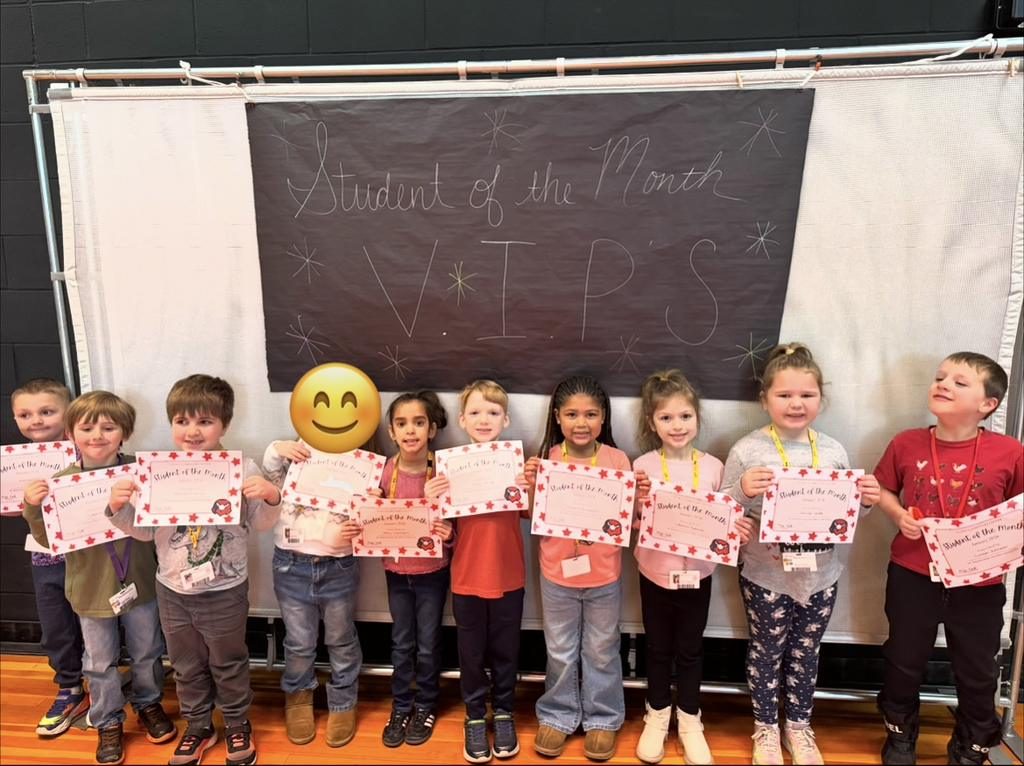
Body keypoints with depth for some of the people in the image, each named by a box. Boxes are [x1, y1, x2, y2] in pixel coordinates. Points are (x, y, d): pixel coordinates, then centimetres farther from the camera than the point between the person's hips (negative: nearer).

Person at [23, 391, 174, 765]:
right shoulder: (61, 482, -11)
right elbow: (50, 539, -7)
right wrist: (33, 508, -22)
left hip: (139, 584, 0)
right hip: (91, 590, 0)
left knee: (147, 653, 20)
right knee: (100, 663, 18)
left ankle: (148, 704, 45)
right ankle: (108, 723, 39)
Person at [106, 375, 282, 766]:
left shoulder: (241, 469, -15)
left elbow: (261, 522, -9)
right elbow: (146, 530, 2)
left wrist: (270, 497, -29)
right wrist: (119, 509, -15)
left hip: (224, 592, -3)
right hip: (173, 590, 3)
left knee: (228, 664, 17)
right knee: (186, 666, 22)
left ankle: (237, 724, 41)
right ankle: (198, 726, 44)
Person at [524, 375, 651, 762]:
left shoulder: (617, 460, -9)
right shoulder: (547, 459, -8)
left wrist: (641, 495, -22)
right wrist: (530, 484, -21)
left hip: (604, 576, 0)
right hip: (557, 573, 1)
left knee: (601, 651, 17)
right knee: (560, 652, 18)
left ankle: (603, 718, 37)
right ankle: (557, 715, 37)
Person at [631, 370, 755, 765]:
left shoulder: (713, 466, -6)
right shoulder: (643, 466, -11)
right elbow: (632, 521, -8)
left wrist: (739, 529, -19)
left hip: (697, 574, 1)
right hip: (655, 573, -1)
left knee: (690, 651, 17)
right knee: (658, 649, 17)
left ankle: (689, 720, 37)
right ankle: (657, 716, 39)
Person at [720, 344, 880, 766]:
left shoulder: (833, 451, -1)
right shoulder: (746, 451, -14)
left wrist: (866, 500, -12)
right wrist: (742, 491, -31)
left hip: (821, 574, 4)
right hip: (766, 575, -3)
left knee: (806, 652, 20)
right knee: (766, 651, 14)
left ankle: (799, 725, 43)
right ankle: (766, 727, 37)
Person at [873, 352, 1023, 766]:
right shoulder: (906, 443, -7)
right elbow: (884, 491, 6)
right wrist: (899, 516, -12)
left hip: (978, 582, 0)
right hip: (912, 574, 1)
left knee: (977, 672, 18)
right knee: (903, 661, 18)